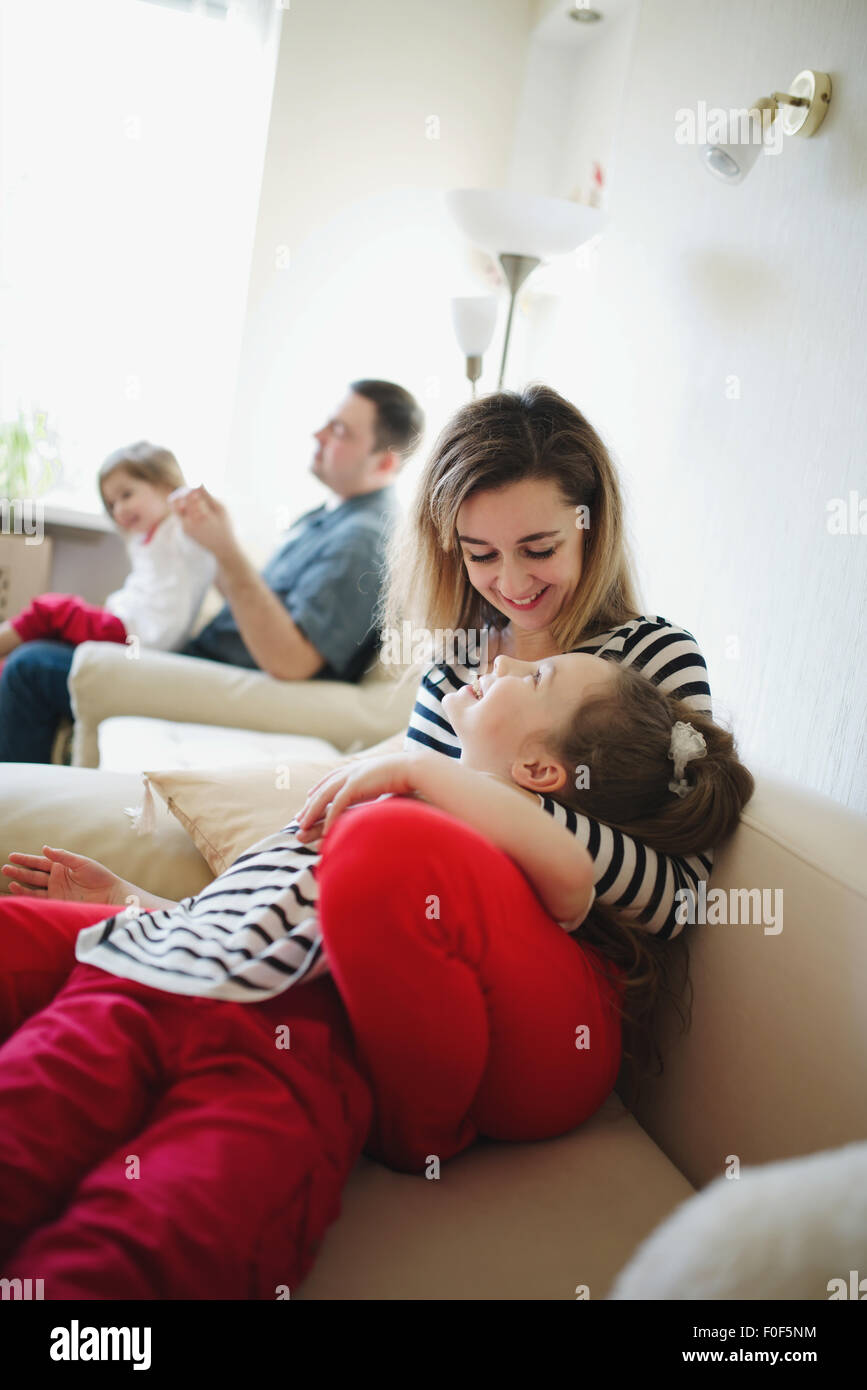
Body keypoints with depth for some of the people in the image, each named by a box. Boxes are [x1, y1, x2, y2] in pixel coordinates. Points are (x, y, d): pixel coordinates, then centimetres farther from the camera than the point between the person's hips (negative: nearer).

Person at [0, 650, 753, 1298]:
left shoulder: (509, 851, 11)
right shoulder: (355, 793, 34)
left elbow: (571, 876, -17)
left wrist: (421, 767, -10)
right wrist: (122, 896, 41)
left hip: (281, 1036, -5)